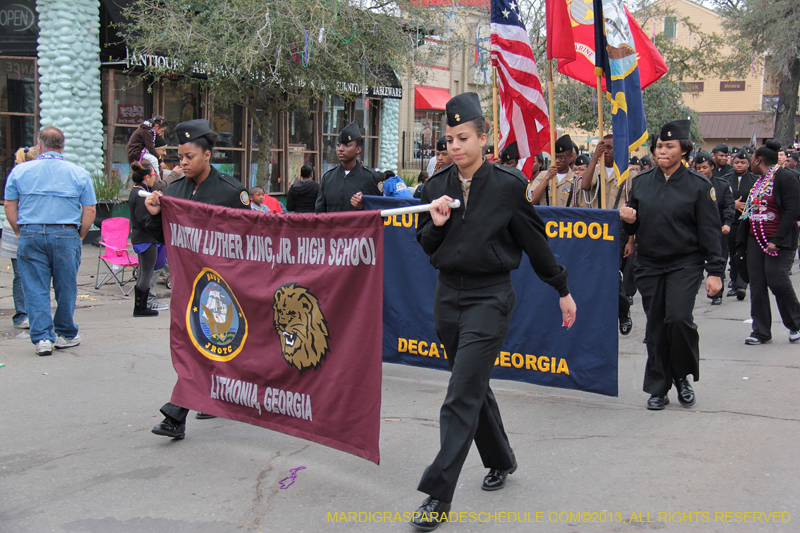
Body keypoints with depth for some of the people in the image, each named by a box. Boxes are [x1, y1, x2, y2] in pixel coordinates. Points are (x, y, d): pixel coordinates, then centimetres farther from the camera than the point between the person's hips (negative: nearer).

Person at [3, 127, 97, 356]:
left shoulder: (20, 171, 6)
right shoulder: (79, 174, 4)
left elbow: (10, 207, 6)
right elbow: (89, 211, 1)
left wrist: (21, 233, 14)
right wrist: (79, 236, 10)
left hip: (30, 236, 0)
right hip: (66, 235, 0)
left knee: (35, 288, 5)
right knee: (66, 287, 10)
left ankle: (42, 337, 0)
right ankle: (66, 334, 21)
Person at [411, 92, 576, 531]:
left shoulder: (507, 185, -9)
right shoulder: (437, 187, 4)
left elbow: (535, 243, 0)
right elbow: (427, 247, 11)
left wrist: (562, 290, 8)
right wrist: (435, 224, -11)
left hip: (490, 298, -5)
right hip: (448, 295, 6)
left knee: (460, 398, -10)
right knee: (475, 387, 18)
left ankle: (438, 495, -6)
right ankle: (501, 461, 40)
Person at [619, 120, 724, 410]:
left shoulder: (698, 185, -3)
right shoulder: (641, 181, 7)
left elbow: (709, 231, -3)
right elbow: (635, 226, 15)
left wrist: (715, 271, -8)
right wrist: (628, 220, -9)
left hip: (685, 264, -3)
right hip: (649, 265, 3)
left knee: (679, 318, -17)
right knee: (655, 326, 5)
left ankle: (682, 376, 7)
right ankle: (658, 387, 17)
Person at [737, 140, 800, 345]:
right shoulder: (759, 181, 17)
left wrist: (777, 241, -21)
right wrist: (742, 239, 12)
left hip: (778, 241, -8)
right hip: (756, 238, 8)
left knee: (777, 280, -12)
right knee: (757, 284, 3)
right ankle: (761, 332, 9)